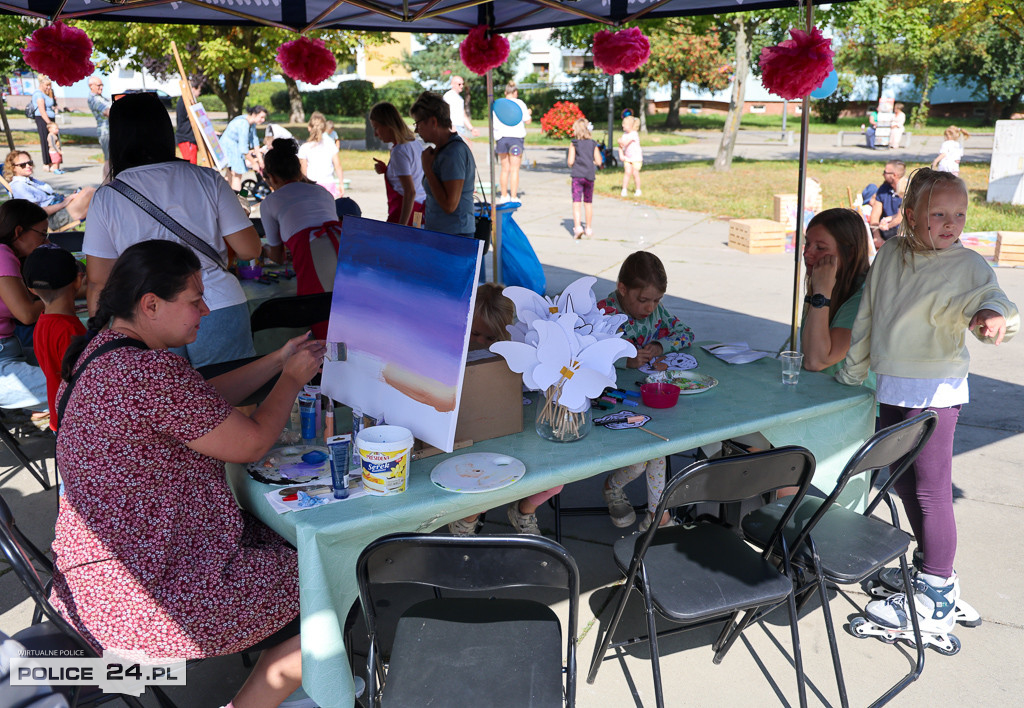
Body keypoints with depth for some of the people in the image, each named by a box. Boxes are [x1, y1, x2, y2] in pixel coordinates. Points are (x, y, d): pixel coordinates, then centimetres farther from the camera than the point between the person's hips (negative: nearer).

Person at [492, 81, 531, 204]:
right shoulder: (519, 104, -2)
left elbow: (494, 123, 5)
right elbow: (527, 121, -1)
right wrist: (529, 113, 19)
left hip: (501, 138, 4)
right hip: (515, 138, -4)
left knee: (505, 169, 13)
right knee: (514, 170, -1)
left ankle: (504, 196, 17)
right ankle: (514, 197, -2)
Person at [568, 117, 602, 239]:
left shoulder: (574, 144, -3)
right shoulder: (593, 144, 6)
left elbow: (570, 161, -9)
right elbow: (598, 161, 1)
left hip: (577, 175, -3)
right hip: (590, 176, 3)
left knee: (576, 202, -6)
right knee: (588, 202, 14)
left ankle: (577, 226, -23)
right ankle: (589, 228, 22)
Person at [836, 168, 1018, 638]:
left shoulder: (968, 265, -8)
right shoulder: (889, 255, 7)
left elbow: (990, 298, -23)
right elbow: (867, 316, 14)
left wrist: (992, 315, -47)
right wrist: (853, 372, 20)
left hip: (934, 392, -6)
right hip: (892, 388, 6)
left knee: (931, 490, -5)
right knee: (904, 482, 16)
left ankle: (935, 603, 4)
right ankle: (931, 564, 35)